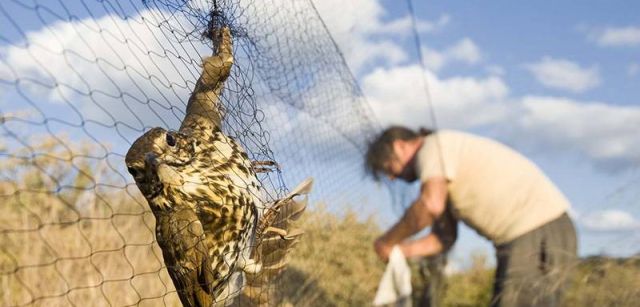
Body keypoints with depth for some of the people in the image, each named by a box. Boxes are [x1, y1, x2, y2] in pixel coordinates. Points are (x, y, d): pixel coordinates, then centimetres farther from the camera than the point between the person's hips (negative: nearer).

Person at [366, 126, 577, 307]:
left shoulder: (434, 146, -7)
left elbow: (430, 205, -25)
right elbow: (445, 237, 20)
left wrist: (388, 241, -11)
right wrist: (399, 250, 5)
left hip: (538, 233, -11)